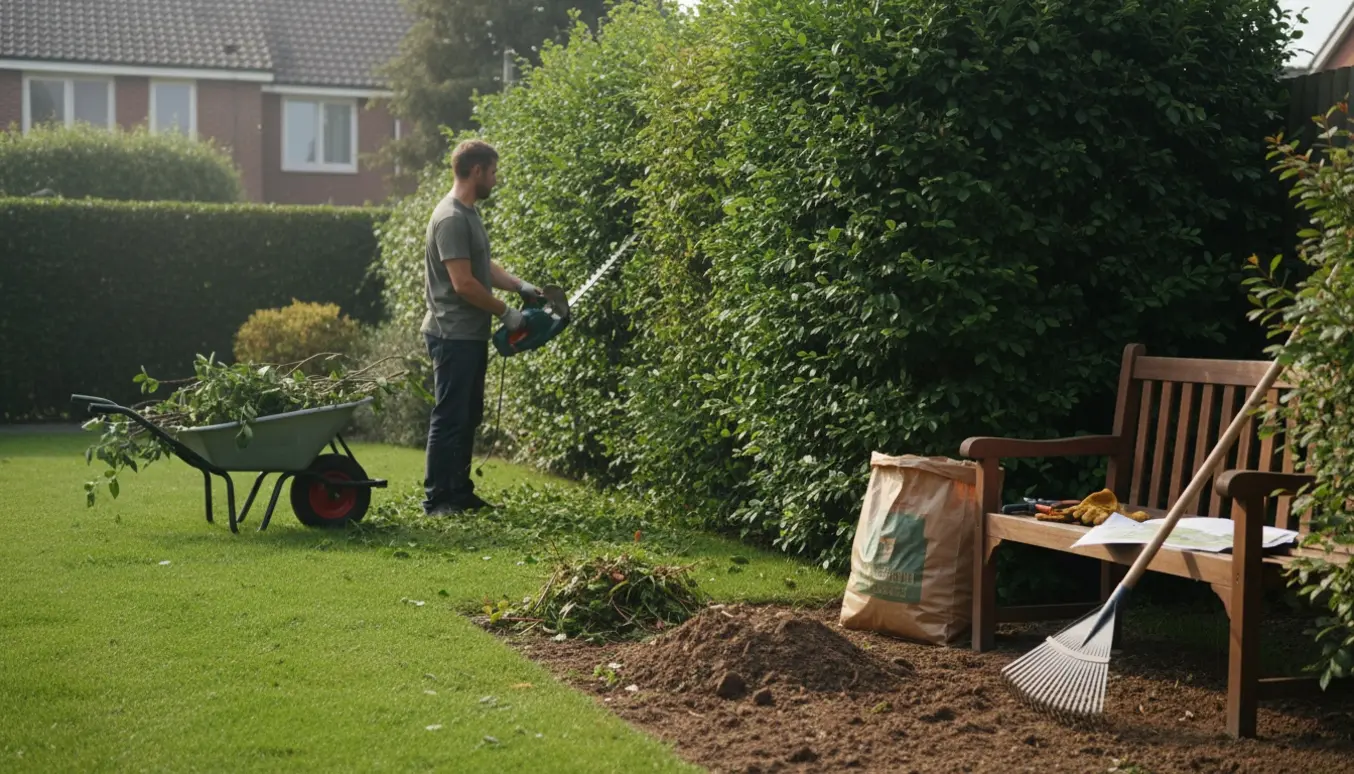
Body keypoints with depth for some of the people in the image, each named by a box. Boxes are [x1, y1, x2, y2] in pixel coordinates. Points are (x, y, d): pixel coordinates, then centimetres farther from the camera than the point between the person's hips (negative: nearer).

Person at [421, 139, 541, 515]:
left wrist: (520, 285, 6)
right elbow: (463, 283, -22)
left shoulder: (470, 213, 14)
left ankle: (461, 492, 22)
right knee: (450, 417, -6)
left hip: (471, 335, 10)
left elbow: (484, 266, 20)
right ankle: (437, 498, 0)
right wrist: (506, 312, -13)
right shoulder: (451, 218, -19)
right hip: (453, 336, -10)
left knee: (469, 416, 14)